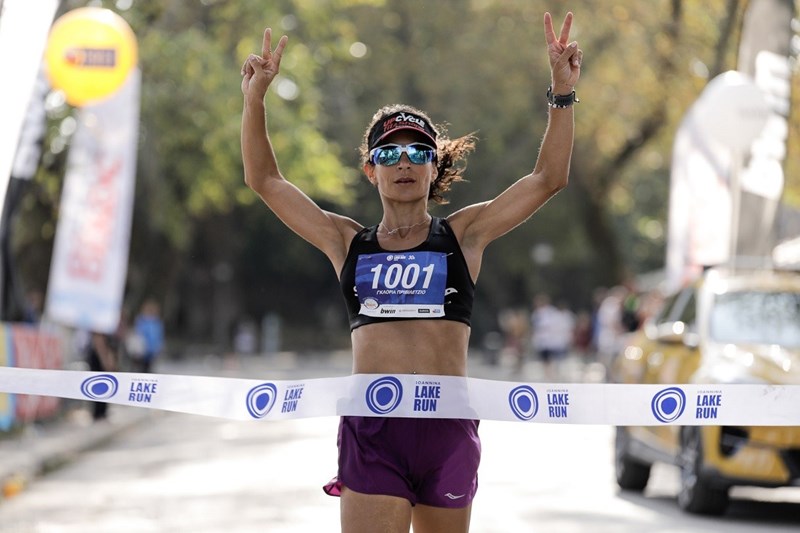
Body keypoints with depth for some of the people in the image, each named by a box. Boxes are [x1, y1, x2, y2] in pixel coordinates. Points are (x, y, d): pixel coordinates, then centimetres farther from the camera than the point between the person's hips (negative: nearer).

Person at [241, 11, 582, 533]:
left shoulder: (464, 234, 10)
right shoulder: (347, 242, 13)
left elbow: (548, 178, 7)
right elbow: (265, 180, 16)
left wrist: (562, 91, 0)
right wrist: (255, 99, 8)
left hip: (447, 427, 0)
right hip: (370, 431, 0)